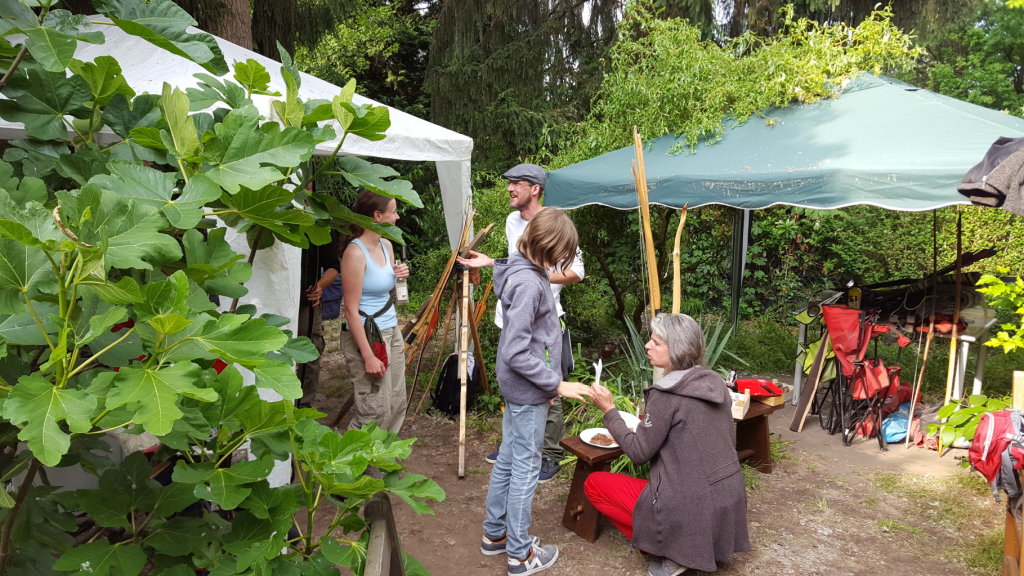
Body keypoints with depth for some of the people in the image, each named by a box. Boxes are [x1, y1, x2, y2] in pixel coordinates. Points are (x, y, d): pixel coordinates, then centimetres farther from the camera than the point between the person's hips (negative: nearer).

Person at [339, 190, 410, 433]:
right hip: (366, 335, -8)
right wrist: (368, 356, -21)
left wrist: (400, 276, 1)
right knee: (376, 409, -5)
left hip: (392, 331, 8)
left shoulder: (386, 245, 8)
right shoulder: (355, 252, -16)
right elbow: (351, 310, -18)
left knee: (397, 403, 11)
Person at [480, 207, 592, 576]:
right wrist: (558, 384, -20)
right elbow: (516, 353, -26)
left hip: (520, 388, 10)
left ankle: (495, 534, 34)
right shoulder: (528, 283, -24)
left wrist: (550, 382, 16)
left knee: (508, 459, 19)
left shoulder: (526, 272, 6)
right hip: (527, 391, -10)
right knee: (525, 468, 3)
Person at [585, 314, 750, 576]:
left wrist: (609, 410, -4)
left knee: (594, 483, 6)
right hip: (730, 499, 8)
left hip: (693, 508, -7)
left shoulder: (665, 394, -17)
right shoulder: (714, 382, 4)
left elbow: (638, 452, -11)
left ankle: (671, 550, 2)